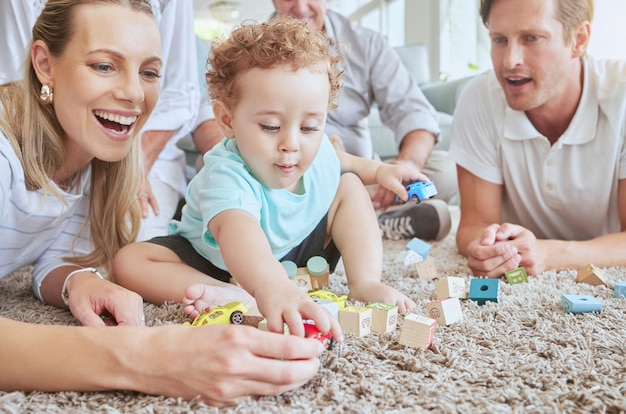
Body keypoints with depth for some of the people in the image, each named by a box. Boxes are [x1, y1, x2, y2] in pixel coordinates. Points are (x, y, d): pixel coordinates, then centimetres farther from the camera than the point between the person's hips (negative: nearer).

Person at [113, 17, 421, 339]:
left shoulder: (317, 152, -17)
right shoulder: (225, 177, -40)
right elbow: (235, 228, -65)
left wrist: (378, 171, -1)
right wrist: (273, 289, -84)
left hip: (297, 255, 5)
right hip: (220, 263, -4)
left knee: (349, 185, -7)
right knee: (129, 261, -26)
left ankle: (365, 283, -20)